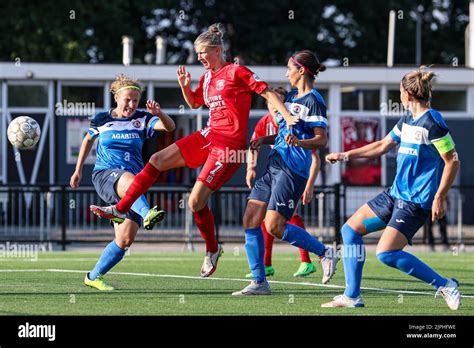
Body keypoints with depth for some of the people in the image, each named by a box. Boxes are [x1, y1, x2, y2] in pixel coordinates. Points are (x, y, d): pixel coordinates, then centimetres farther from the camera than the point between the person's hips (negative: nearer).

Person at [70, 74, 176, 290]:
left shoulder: (142, 120, 5)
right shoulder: (101, 120, 7)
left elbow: (170, 127, -11)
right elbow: (88, 140, 25)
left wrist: (159, 113, -31)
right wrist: (78, 171, 27)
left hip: (133, 180, 3)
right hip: (104, 175, -3)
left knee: (125, 241, -5)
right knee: (130, 179, -41)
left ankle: (94, 277, 14)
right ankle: (147, 214, -72)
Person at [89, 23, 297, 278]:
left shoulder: (236, 72, -11)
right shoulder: (207, 76, 13)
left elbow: (268, 93, -12)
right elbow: (194, 103, 28)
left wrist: (290, 118, -22)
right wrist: (184, 85, 8)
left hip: (229, 144, -8)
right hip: (209, 135, 8)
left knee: (196, 202, -11)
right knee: (157, 160, 1)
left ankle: (212, 250, 13)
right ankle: (121, 210, 10)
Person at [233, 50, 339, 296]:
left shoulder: (314, 100, -8)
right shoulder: (290, 97, 18)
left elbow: (322, 140, -12)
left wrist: (298, 142, -29)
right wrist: (263, 140, 13)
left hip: (293, 170, -9)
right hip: (274, 164, 9)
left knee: (274, 226, -15)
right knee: (250, 219, 1)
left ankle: (325, 253, 2)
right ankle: (259, 282, 4)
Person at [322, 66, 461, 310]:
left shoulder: (432, 122, -16)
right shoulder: (407, 120, 12)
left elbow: (453, 161, -15)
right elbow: (382, 146, 24)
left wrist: (440, 197, -18)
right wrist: (345, 155, 22)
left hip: (417, 202, -10)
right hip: (395, 195, 10)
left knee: (386, 253, -19)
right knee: (350, 230, 9)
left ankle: (445, 285, -9)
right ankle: (352, 297, 12)